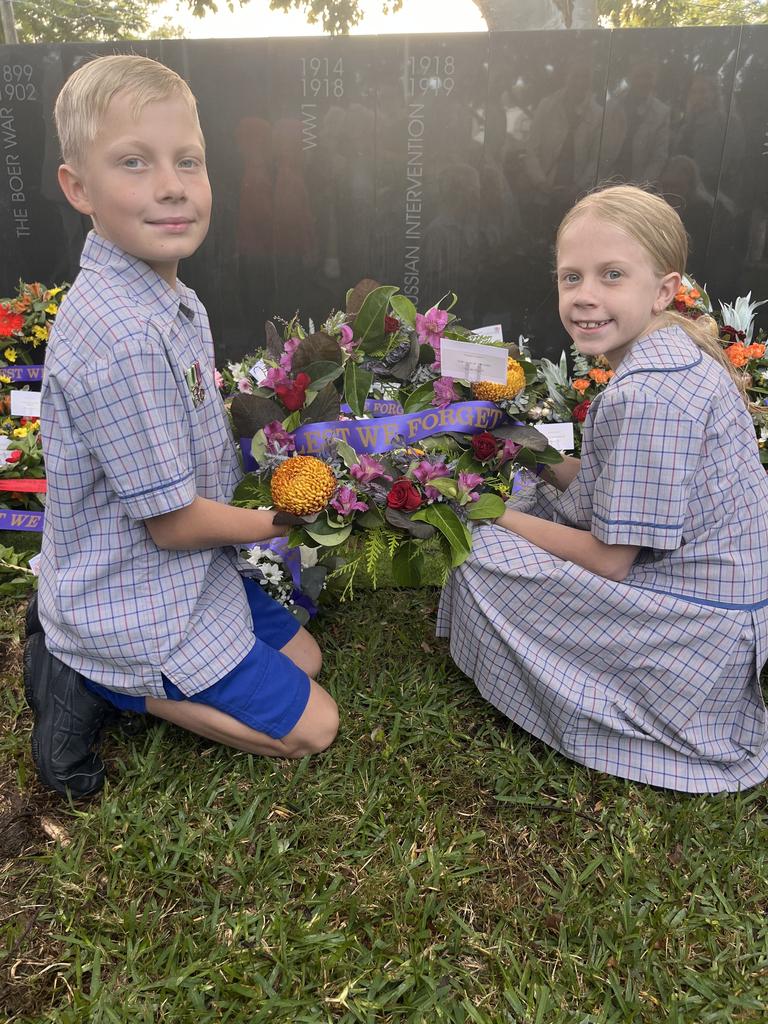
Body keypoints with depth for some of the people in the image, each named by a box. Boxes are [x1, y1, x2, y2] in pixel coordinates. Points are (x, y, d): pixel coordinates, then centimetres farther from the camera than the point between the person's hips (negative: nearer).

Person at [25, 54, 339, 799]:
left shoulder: (167, 300, -1)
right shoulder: (121, 337, -31)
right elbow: (173, 520, -24)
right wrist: (276, 522, -8)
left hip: (184, 573, 9)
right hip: (138, 608, -8)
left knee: (302, 655, 23)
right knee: (312, 726, 2)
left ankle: (84, 655, 16)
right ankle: (95, 684, 3)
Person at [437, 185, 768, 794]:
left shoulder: (646, 395, -28)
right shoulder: (680, 351, 2)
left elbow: (610, 559, -22)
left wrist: (494, 514, -11)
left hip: (697, 626, -10)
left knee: (484, 555, -10)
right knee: (534, 497, 14)